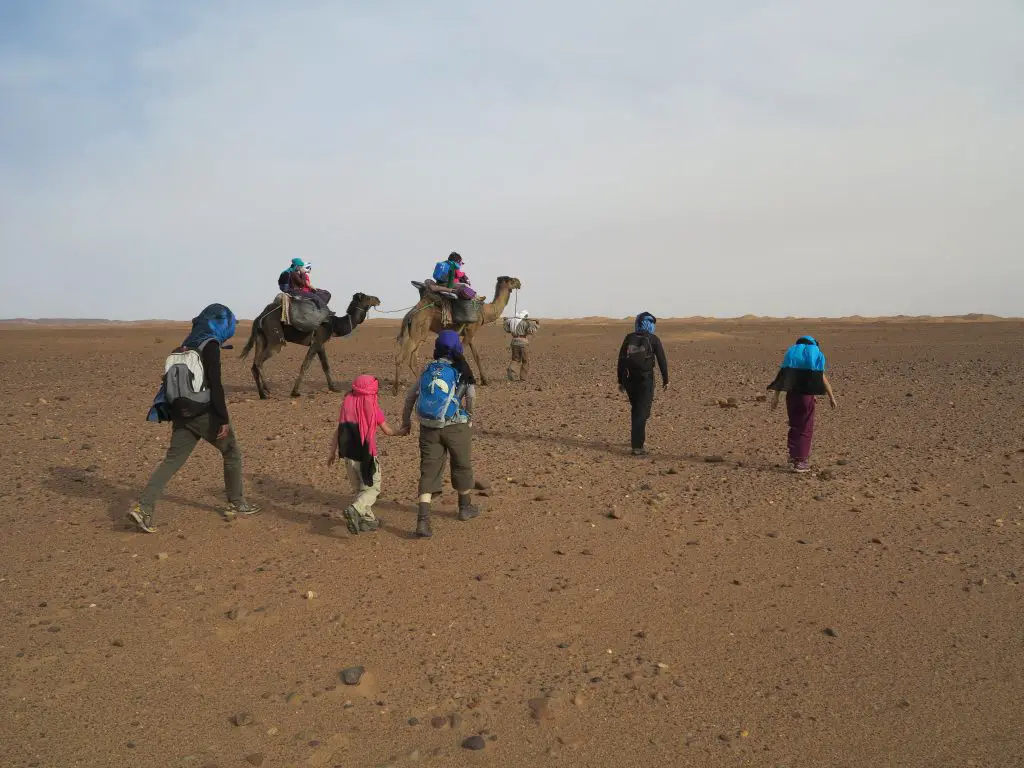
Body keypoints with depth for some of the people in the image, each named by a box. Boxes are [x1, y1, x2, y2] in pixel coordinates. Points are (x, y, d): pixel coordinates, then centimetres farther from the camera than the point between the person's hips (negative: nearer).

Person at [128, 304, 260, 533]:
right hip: (204, 414, -7)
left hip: (182, 415, 7)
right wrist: (223, 419, -17)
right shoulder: (209, 345, -9)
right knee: (232, 453, 12)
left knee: (172, 460, 5)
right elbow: (215, 385, -17)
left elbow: (172, 382, 17)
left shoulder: (184, 347, 15)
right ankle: (236, 504, 20)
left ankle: (142, 507, -8)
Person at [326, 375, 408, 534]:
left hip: (348, 455, 5)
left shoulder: (347, 404, 2)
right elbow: (388, 431, 1)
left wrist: (332, 452, 13)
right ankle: (354, 510, -17)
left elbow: (338, 430, 4)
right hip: (366, 456, -5)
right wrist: (401, 432, 21)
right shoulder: (373, 409, -9)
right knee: (372, 489, 6)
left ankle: (368, 519, 19)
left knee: (359, 489, 19)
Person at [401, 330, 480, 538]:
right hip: (456, 427, -2)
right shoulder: (462, 371, -4)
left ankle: (422, 521, -11)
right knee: (462, 466, 19)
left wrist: (406, 420, 23)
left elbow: (410, 395, 11)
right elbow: (471, 396, -17)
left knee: (428, 471, 2)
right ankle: (465, 508, 38)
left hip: (429, 428, 3)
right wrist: (468, 413, 3)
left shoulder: (428, 369, 7)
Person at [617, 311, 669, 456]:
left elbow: (621, 360, 5)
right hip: (646, 379, -4)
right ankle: (637, 446, -11)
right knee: (642, 412, -3)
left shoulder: (628, 338, 6)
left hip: (629, 379, 4)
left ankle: (638, 438, 31)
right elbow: (662, 361, -3)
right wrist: (665, 380, 7)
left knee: (636, 409, 22)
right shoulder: (654, 339, -2)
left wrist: (621, 381, 11)